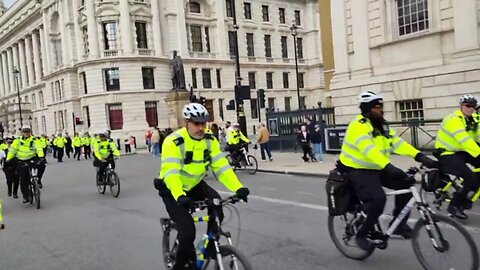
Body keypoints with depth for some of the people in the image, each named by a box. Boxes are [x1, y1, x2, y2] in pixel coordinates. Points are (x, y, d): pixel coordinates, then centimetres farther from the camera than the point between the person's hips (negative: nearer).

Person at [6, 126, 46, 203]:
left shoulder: (34, 140, -5)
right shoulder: (17, 141, 0)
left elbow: (39, 149, -17)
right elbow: (12, 150, 1)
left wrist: (41, 157, -33)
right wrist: (8, 160, -6)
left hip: (32, 159, -1)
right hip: (22, 162, 1)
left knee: (41, 164, -30)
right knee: (23, 180, 1)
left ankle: (38, 180, -7)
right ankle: (25, 197, 12)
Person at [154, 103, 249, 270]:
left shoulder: (209, 140, -9)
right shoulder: (174, 142, -26)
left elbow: (222, 166, -16)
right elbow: (171, 173, -36)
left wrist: (238, 188, -31)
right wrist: (180, 196, -53)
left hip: (194, 185, 5)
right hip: (172, 190, -4)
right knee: (187, 231, -17)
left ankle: (211, 246, -2)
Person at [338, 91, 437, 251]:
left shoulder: (382, 125, 7)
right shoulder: (359, 126, -20)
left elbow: (398, 143, -3)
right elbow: (369, 150, -34)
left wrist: (420, 156, -16)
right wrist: (388, 167, -47)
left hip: (376, 169, 8)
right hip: (357, 170, -8)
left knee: (405, 183, -8)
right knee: (378, 199, -27)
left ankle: (399, 224, 6)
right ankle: (362, 233, -5)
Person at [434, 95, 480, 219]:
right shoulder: (454, 120, -22)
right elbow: (465, 140, -34)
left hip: (462, 152, 8)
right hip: (447, 154, -8)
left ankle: (467, 192, 9)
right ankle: (454, 205, -4)